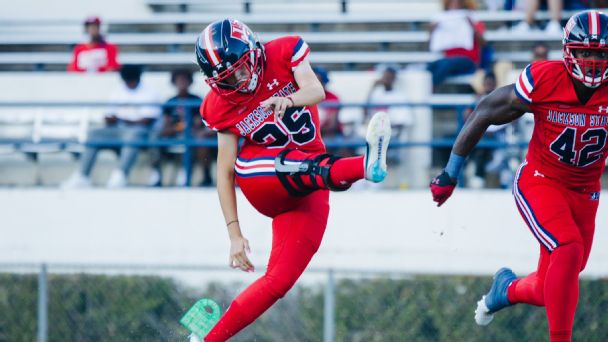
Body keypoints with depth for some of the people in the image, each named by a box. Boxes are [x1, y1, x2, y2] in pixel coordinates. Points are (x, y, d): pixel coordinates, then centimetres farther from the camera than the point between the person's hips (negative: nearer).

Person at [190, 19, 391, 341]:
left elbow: (316, 91, -18)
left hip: (308, 188, 1)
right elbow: (225, 172, -1)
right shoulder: (223, 106, -2)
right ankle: (363, 166, -62)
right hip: (260, 183, -1)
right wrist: (234, 235, -7)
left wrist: (289, 100, -42)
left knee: (277, 282, -12)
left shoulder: (284, 53, -3)